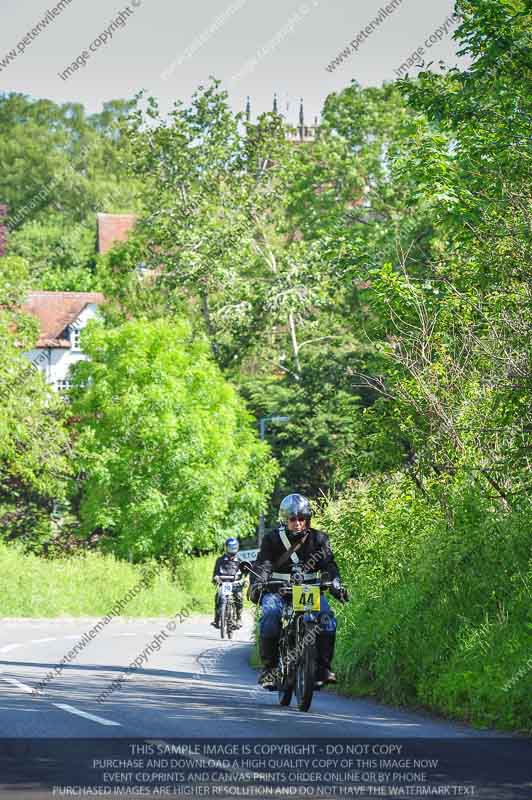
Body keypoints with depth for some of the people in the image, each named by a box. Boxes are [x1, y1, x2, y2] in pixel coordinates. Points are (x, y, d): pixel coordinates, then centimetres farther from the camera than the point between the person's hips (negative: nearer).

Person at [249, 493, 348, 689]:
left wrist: (336, 584, -27)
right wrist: (257, 584, -33)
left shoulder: (318, 539, 3)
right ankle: (269, 667, -21)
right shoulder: (272, 539, -1)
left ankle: (323, 666, -16)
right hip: (278, 590, -1)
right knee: (270, 616, -31)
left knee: (327, 618, -25)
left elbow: (329, 564, -7)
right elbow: (262, 564, -13)